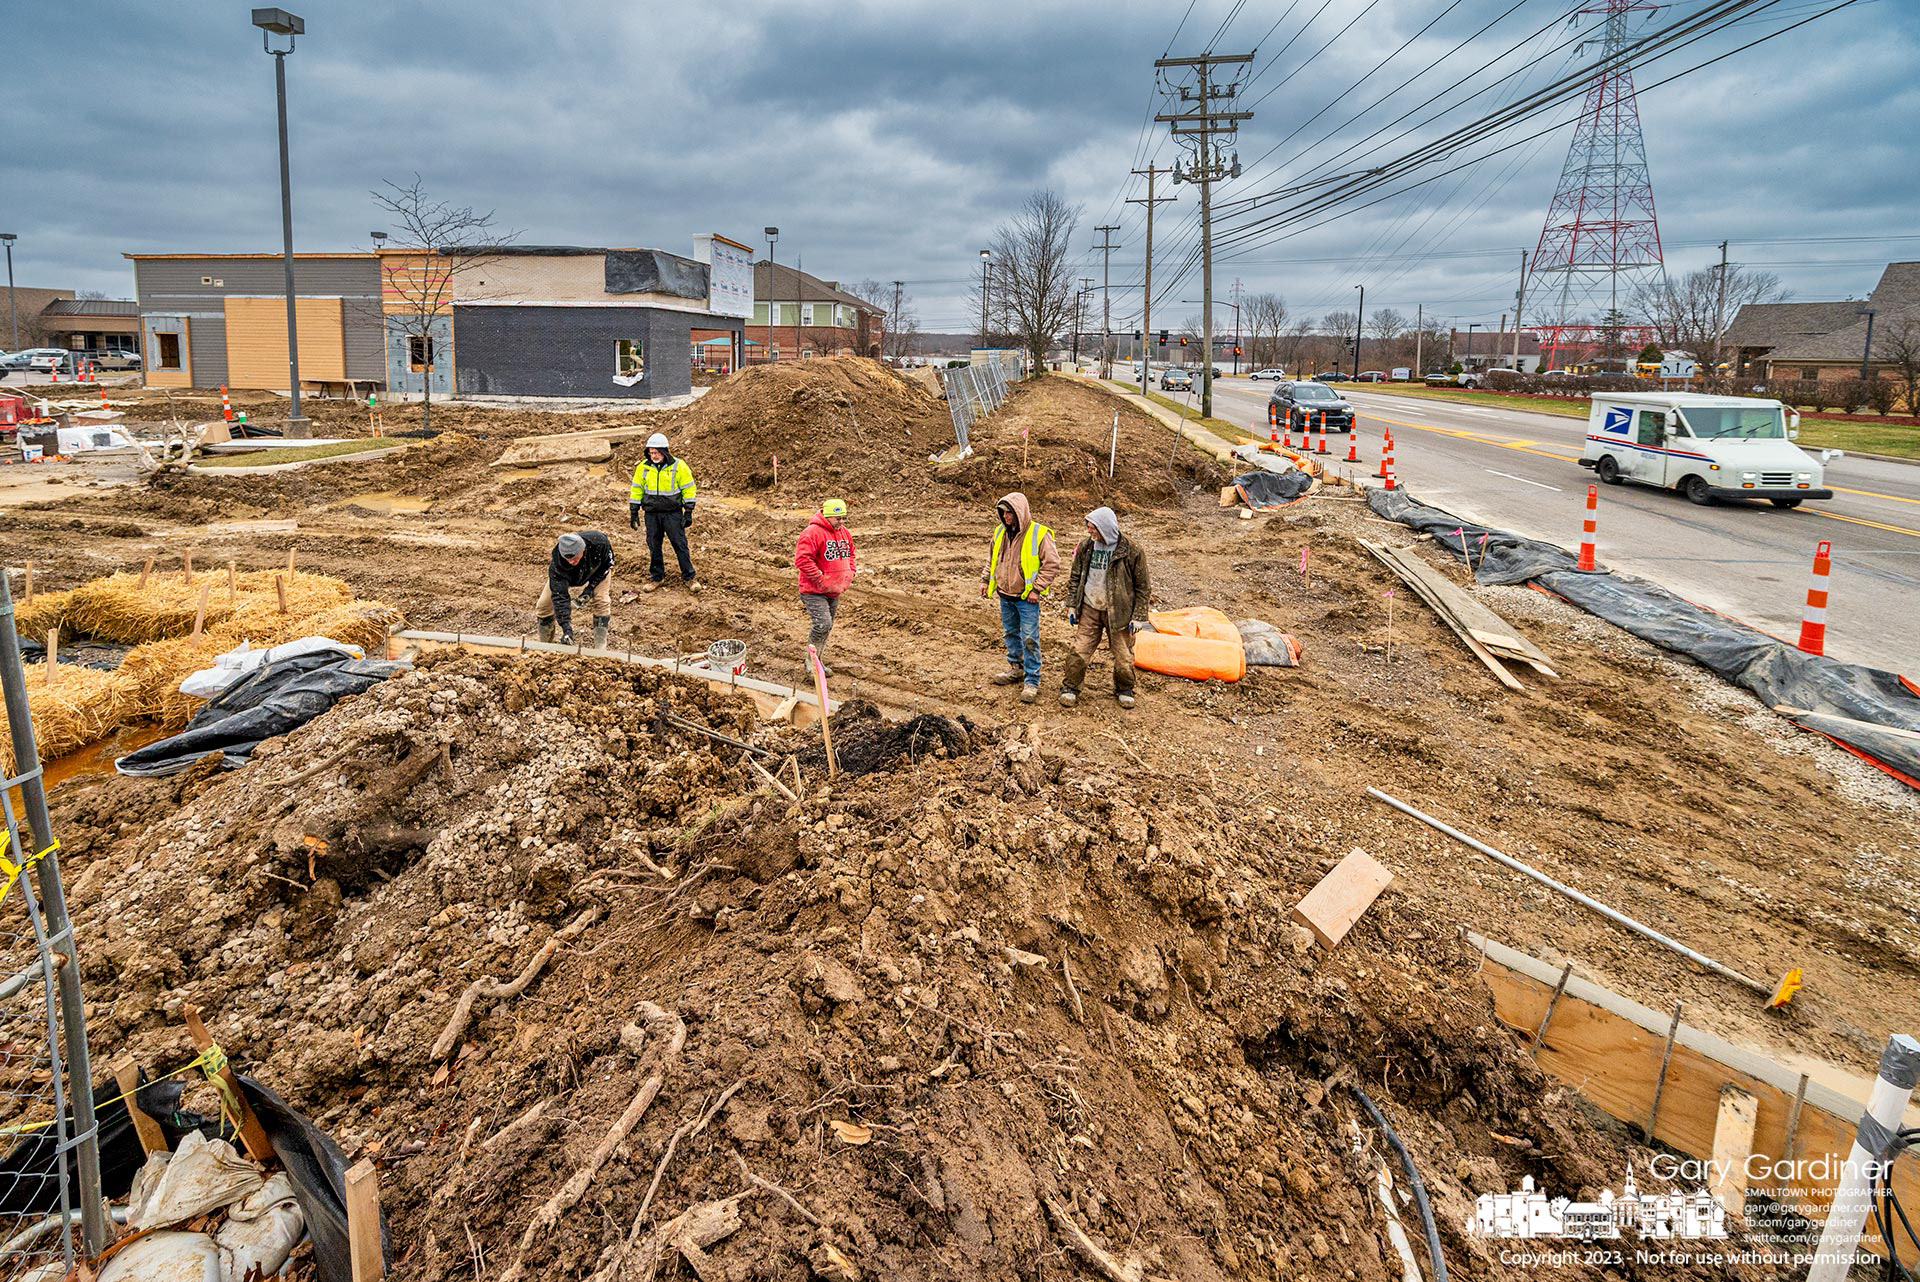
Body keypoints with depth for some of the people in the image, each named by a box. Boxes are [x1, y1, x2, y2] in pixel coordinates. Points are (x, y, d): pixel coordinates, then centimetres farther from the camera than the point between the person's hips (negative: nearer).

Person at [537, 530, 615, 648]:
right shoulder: (556, 564, -42)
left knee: (602, 602, -20)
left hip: (597, 571, 0)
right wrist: (567, 629, -49)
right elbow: (560, 596, -40)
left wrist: (591, 588, -28)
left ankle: (600, 649, -15)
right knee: (544, 606, -7)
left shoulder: (599, 542, -42)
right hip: (565, 577, 0)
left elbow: (607, 563, -20)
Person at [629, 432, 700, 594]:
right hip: (652, 514, 3)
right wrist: (633, 513, 7)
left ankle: (688, 577, 12)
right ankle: (657, 577, 22)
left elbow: (689, 489, -2)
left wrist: (688, 512, -6)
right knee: (653, 547, 9)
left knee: (680, 544, 0)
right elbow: (636, 490, 9)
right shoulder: (643, 467, 0)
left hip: (673, 513, -3)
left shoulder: (679, 466, -8)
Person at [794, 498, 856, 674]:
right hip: (814, 591, -8)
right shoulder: (812, 533, -19)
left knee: (827, 628, 15)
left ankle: (819, 662, 28)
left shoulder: (846, 534, 9)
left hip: (834, 591, 8)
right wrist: (820, 579, -23)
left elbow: (850, 555, 25)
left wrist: (849, 574, 8)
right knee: (823, 624, -20)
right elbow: (802, 559, -24)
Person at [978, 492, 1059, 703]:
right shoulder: (1000, 532, 3)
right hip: (1005, 596, 6)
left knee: (1030, 640, -4)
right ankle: (1016, 670, 36)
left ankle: (1032, 681, 3)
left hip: (1027, 598, -6)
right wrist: (986, 579, 11)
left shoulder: (1039, 534, -16)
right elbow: (992, 558, 19)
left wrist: (1037, 589, -16)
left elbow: (1052, 565, -14)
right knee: (1010, 634, 19)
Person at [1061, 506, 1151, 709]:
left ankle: (1124, 690, 30)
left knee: (1124, 656, 8)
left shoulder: (1131, 551, -13)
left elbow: (1142, 586, -6)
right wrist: (1072, 606, 5)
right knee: (1079, 651, 1)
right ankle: (1070, 689, 17)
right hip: (1089, 609, 2)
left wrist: (1139, 616, -8)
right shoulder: (1085, 547, -2)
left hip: (1118, 612, -2)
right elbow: (1075, 578, 10)